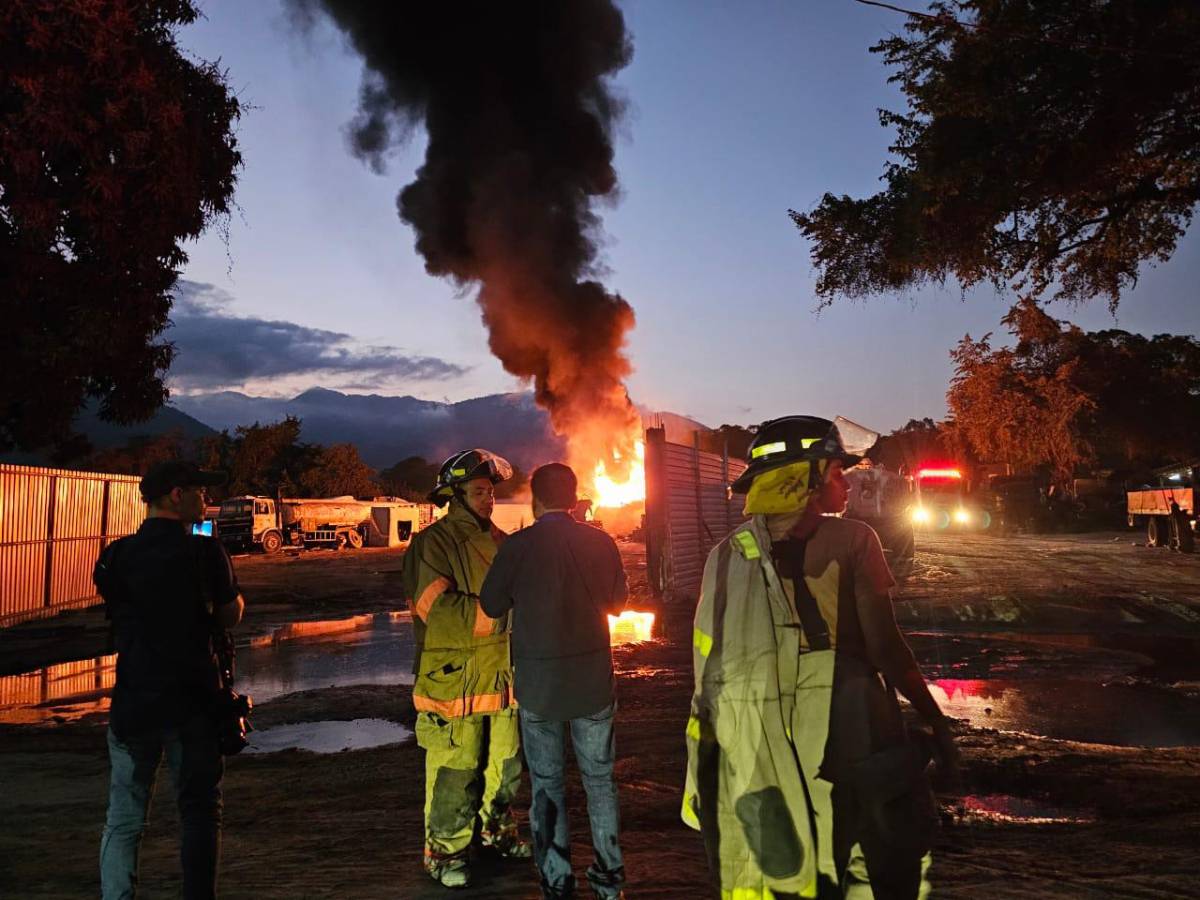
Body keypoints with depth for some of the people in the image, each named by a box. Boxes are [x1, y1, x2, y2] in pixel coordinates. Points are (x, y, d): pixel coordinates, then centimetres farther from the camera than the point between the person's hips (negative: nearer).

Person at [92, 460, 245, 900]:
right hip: (193, 700, -3)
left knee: (123, 817, 11)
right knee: (199, 811, 10)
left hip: (133, 702, 3)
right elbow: (231, 616, 0)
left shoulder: (117, 555, 1)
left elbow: (117, 615, 13)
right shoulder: (206, 553, -10)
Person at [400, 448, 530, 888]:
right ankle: (446, 851, 18)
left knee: (505, 762, 17)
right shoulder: (432, 544, -11)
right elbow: (439, 610, -21)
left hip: (502, 674, 7)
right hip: (454, 679, -6)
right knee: (454, 771, 1)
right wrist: (499, 615, -20)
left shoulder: (498, 540, 10)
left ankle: (498, 830, 36)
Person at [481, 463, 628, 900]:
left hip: (539, 682, -2)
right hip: (593, 676, 2)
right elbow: (616, 601, 7)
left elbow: (492, 605, -2)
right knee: (599, 777, 16)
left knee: (547, 782, 11)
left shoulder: (518, 546, -13)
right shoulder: (600, 542, -6)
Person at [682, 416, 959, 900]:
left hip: (754, 747, 3)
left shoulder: (727, 554, 1)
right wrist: (935, 719, 5)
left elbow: (708, 657, 1)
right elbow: (885, 648, -8)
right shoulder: (852, 540, -7)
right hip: (845, 733, -3)